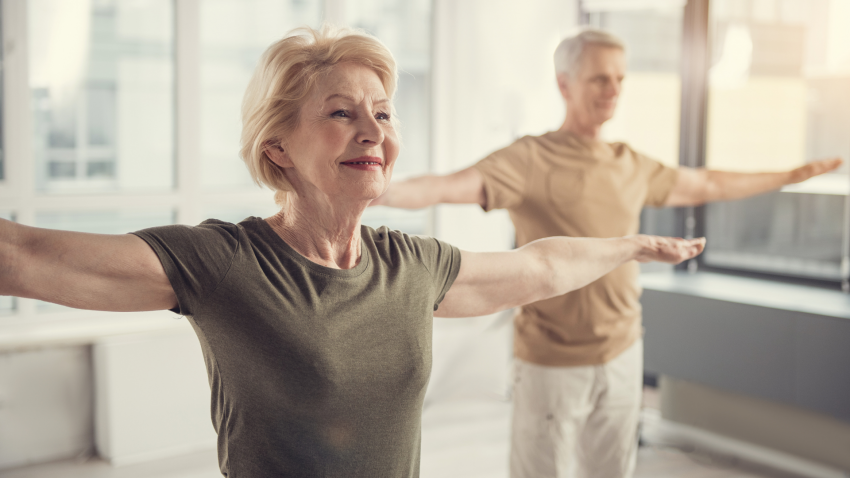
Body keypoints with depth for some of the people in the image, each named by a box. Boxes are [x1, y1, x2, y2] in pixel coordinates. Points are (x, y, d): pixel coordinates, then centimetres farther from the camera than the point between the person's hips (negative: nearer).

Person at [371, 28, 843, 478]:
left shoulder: (632, 165, 6)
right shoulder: (530, 160, -14)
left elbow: (706, 185, 22)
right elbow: (448, 187, -29)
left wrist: (792, 175, 31)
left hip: (623, 356, 6)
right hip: (553, 365, -6)